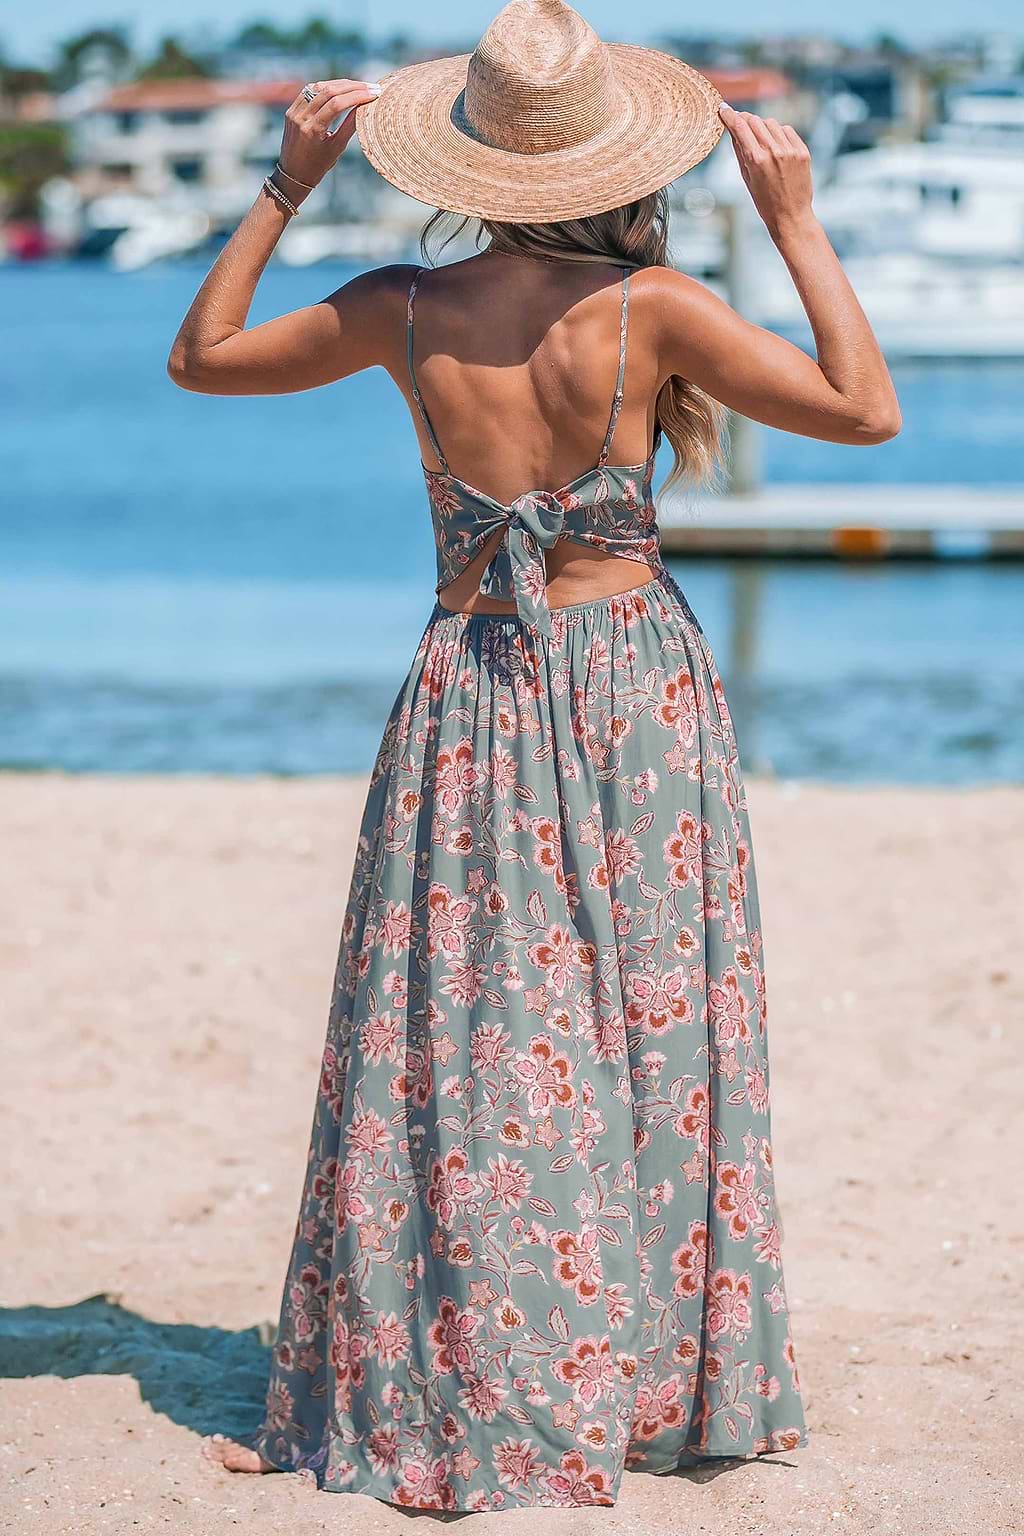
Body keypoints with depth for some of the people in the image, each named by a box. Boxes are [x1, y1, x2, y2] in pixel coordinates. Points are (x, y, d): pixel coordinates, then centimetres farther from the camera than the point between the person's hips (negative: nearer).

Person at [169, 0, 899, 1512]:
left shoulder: (404, 313, -5)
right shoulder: (652, 307, -11)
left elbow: (200, 356, 8)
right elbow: (865, 407, -9)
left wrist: (285, 188, 10)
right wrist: (795, 221, -4)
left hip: (471, 689, 1)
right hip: (640, 682, -1)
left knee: (457, 1042, 6)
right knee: (647, 1032, 9)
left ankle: (437, 1397, 9)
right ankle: (658, 1383, 16)